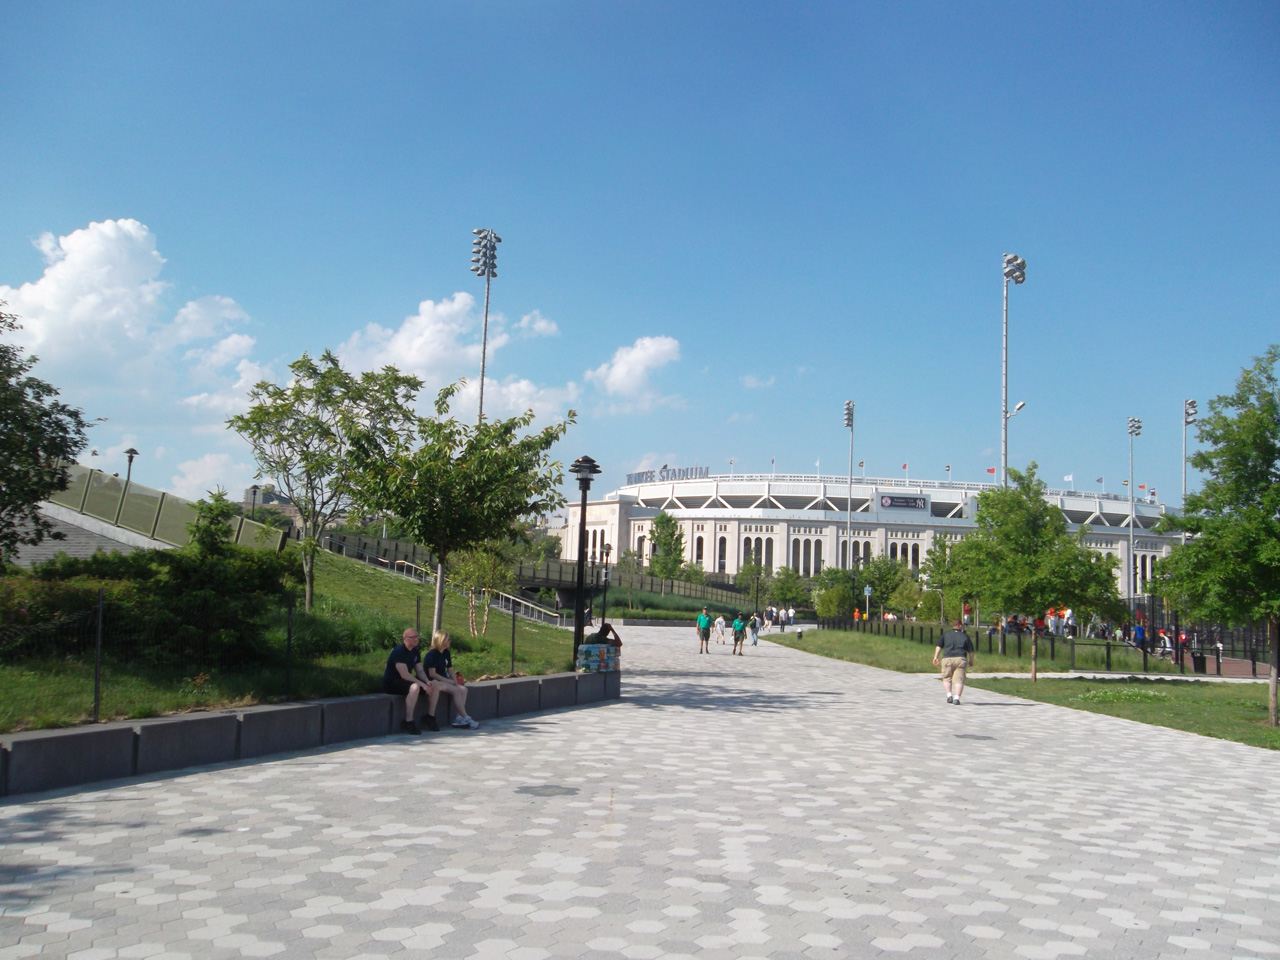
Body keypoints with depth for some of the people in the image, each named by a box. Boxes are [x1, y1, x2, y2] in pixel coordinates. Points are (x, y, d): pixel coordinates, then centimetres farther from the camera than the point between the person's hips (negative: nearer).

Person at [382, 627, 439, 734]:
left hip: (406, 681, 9)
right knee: (415, 687, -38)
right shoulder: (399, 652, -20)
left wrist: (427, 681, -13)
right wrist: (423, 685, -27)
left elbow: (420, 671, 9)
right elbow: (404, 675, -26)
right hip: (391, 683, -9)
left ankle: (430, 716, 7)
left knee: (435, 686, -3)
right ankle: (408, 722, -30)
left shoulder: (414, 651, 8)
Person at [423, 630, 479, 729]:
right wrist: (448, 681, -17)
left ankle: (458, 718, -21)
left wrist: (455, 681, -2)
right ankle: (465, 718, -22)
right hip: (433, 681, -8)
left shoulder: (446, 653, 12)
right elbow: (432, 673, -18)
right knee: (456, 690, -27)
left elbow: (450, 669, 16)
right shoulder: (431, 654, -13)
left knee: (463, 689, -14)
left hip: (444, 679, 8)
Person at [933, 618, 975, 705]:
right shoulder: (965, 636, 12)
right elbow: (971, 651, 12)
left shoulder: (946, 634, 12)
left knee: (947, 678, 15)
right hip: (961, 659, 0)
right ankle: (957, 698, -10)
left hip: (947, 658, 0)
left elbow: (939, 646, 5)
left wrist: (936, 657, 7)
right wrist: (971, 661, 25)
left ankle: (949, 695, 5)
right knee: (959, 679, 0)